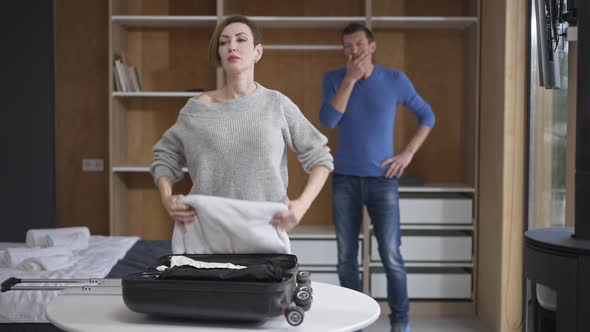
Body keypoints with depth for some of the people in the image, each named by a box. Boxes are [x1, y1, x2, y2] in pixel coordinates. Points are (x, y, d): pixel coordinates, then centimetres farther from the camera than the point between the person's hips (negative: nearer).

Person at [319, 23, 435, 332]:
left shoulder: (395, 80, -1)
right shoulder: (333, 79, 1)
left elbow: (427, 116, 10)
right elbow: (328, 121, -14)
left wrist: (408, 153, -1)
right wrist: (350, 78, -18)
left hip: (382, 180, -1)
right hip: (344, 180, 1)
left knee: (391, 257, -2)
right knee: (346, 256, 6)